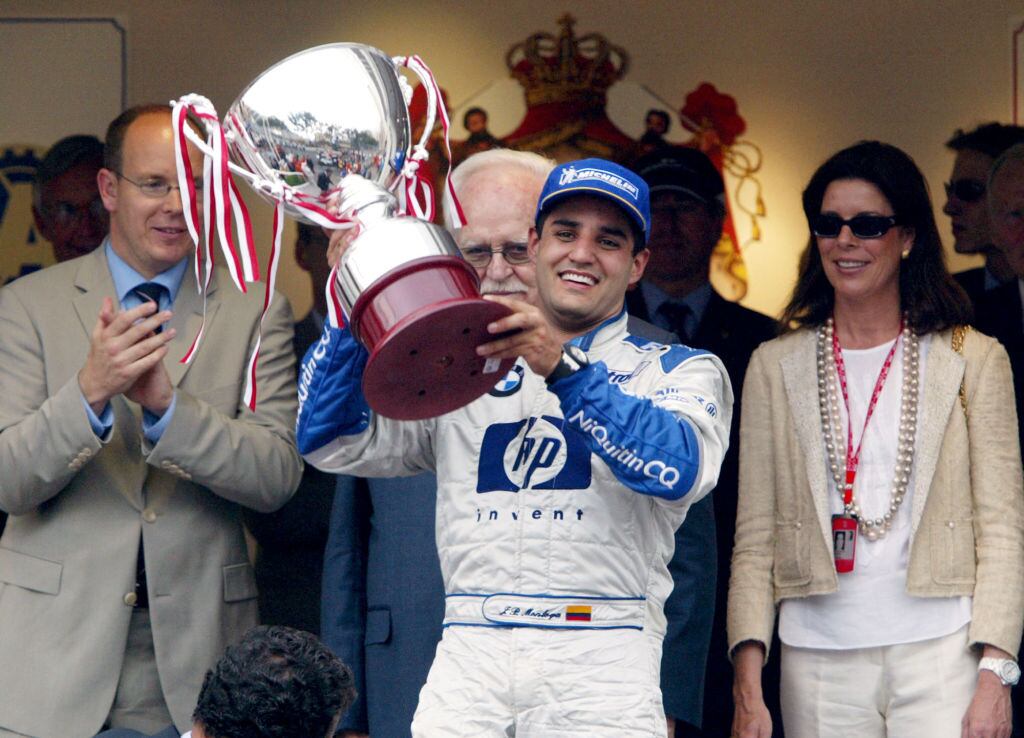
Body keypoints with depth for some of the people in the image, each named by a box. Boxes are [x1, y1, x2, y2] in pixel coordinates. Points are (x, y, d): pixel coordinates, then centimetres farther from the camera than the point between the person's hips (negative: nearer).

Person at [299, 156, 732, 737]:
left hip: (600, 666, -2)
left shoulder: (680, 370, 13)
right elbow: (330, 441, 11)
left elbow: (681, 469, -9)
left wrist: (564, 369, -20)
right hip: (467, 661, 2)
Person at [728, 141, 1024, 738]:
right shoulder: (777, 366, 12)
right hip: (818, 660, 2)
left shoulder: (974, 360, 7)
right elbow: (755, 539, 10)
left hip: (940, 651, -2)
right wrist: (748, 688, -1)